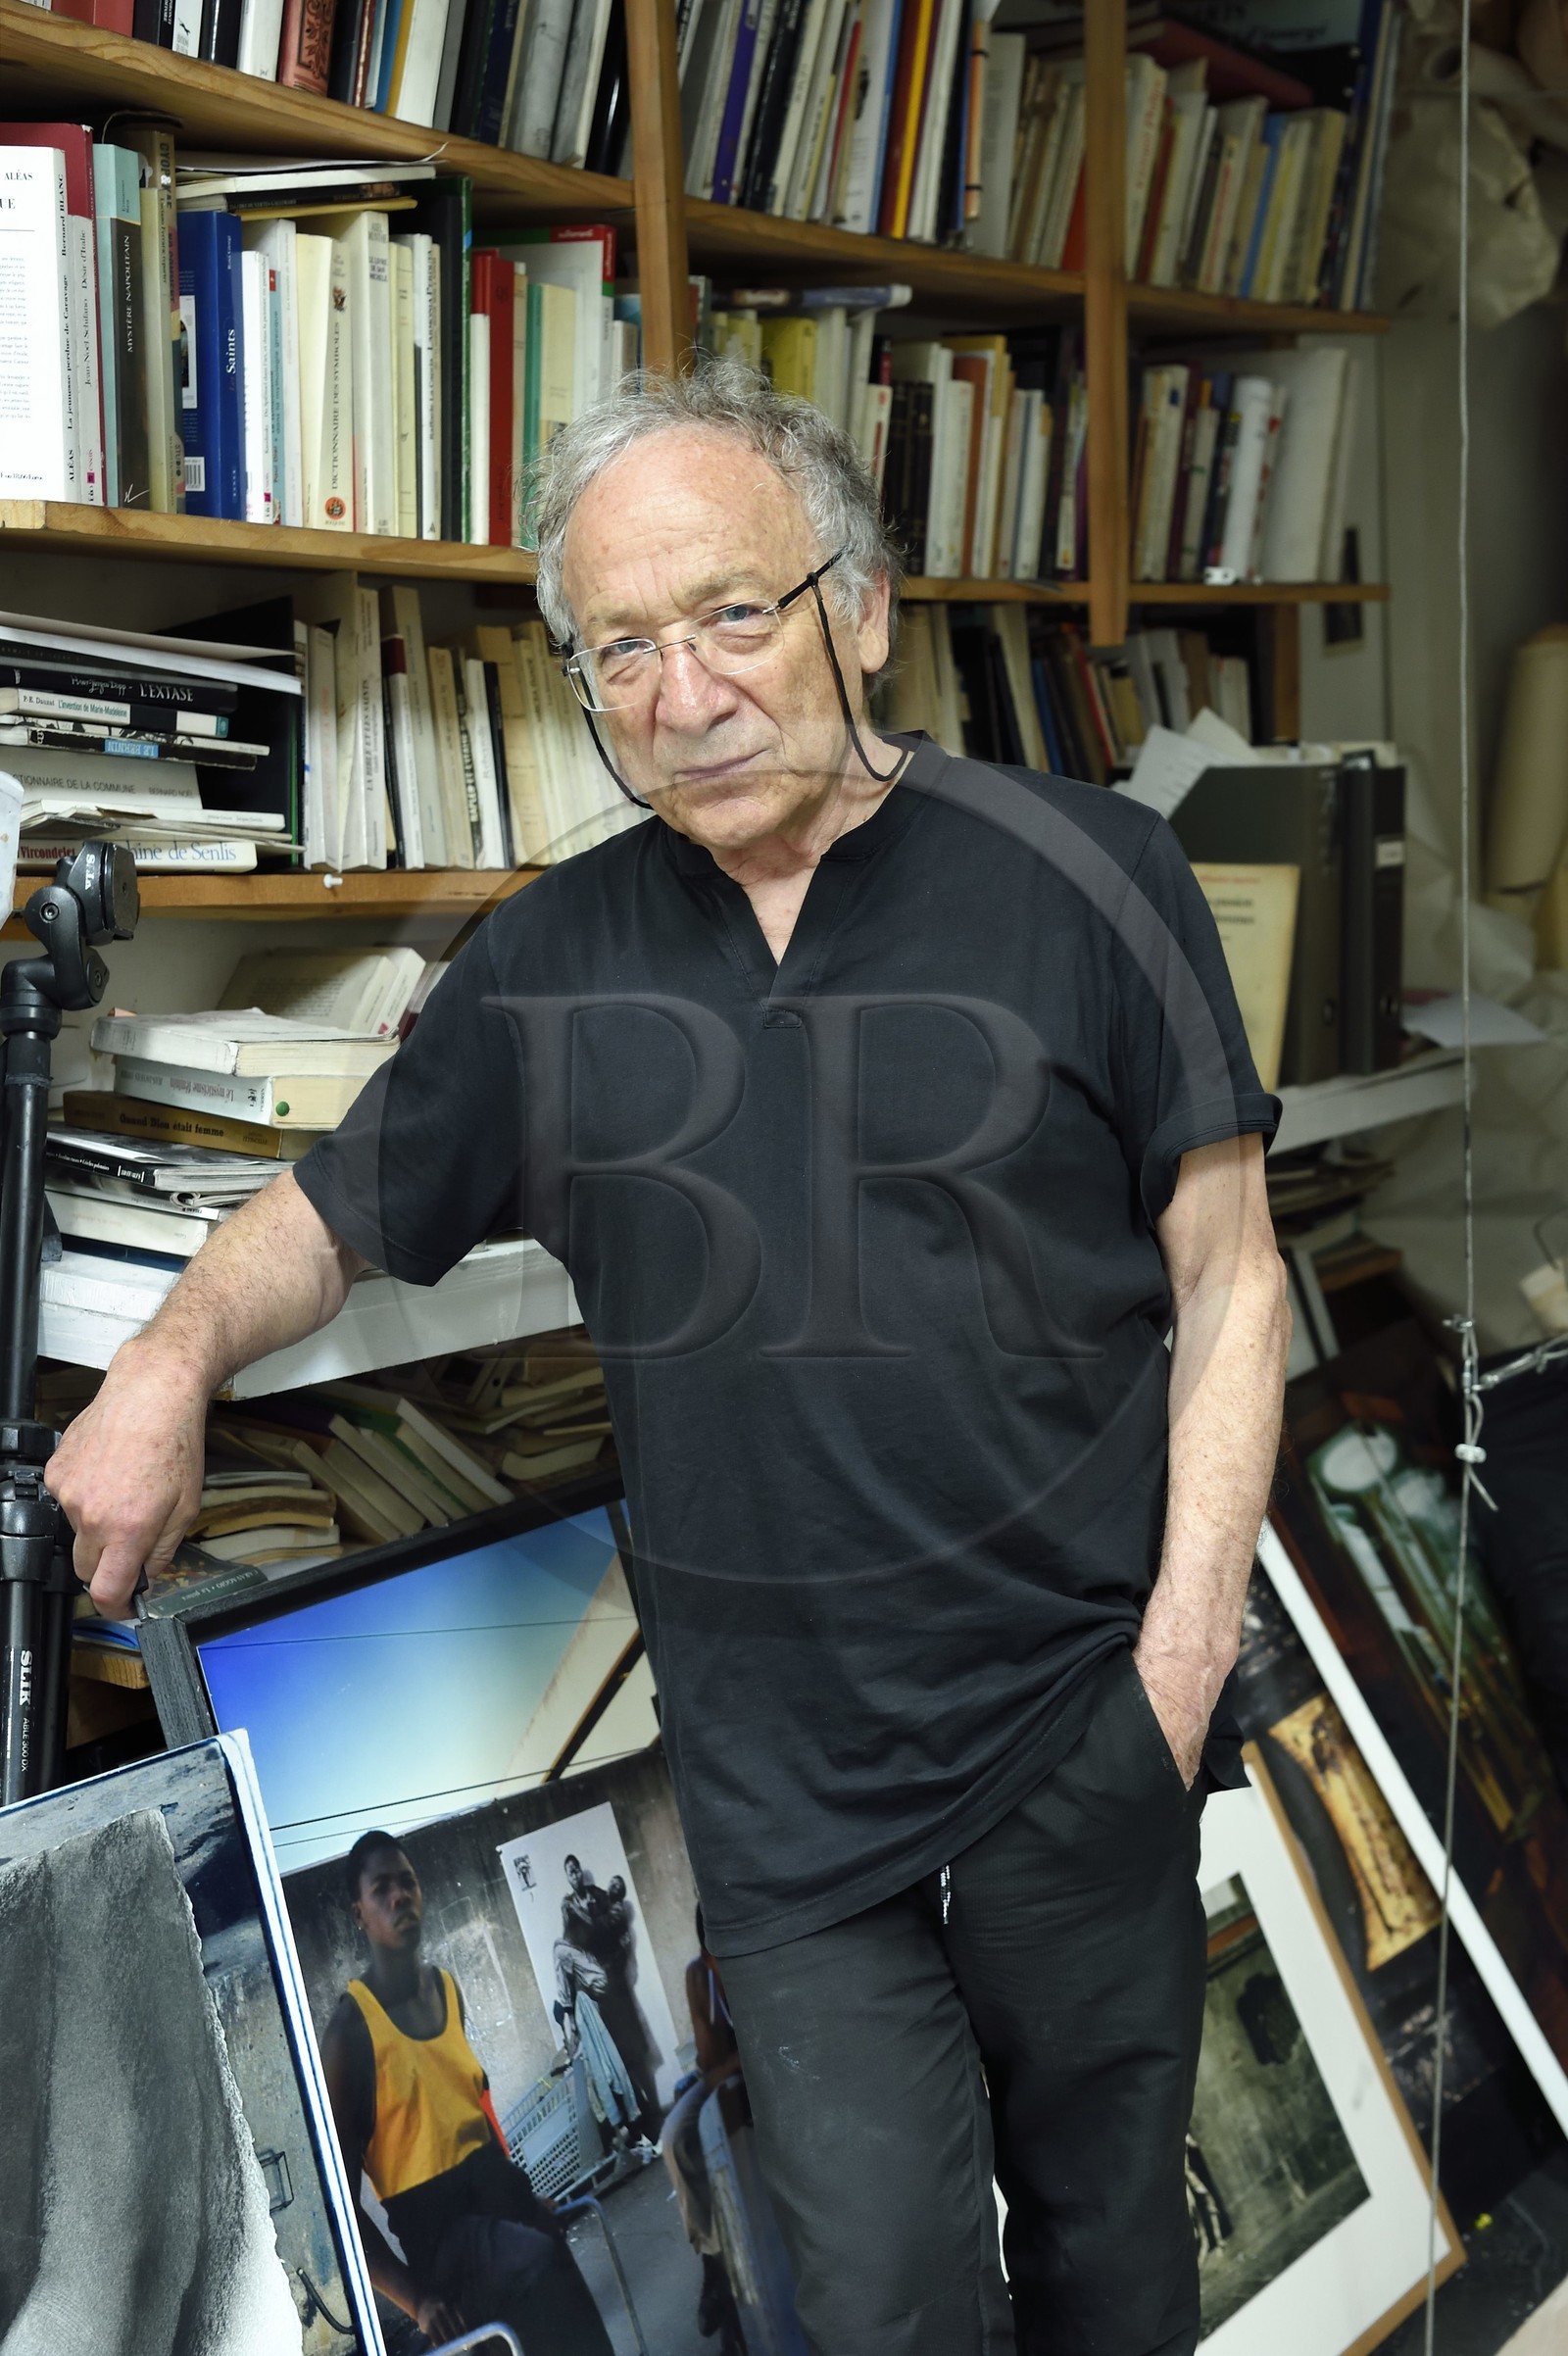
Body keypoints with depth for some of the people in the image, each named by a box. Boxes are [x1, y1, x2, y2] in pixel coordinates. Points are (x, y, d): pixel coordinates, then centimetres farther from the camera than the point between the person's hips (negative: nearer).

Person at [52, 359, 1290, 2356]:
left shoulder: (1086, 880, -6)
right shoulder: (552, 959, 3)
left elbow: (1225, 1282, -3)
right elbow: (330, 1214, 14)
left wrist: (1184, 1647, -10)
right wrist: (177, 1351, -8)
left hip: (1077, 1730, -1)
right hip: (774, 1764, 1)